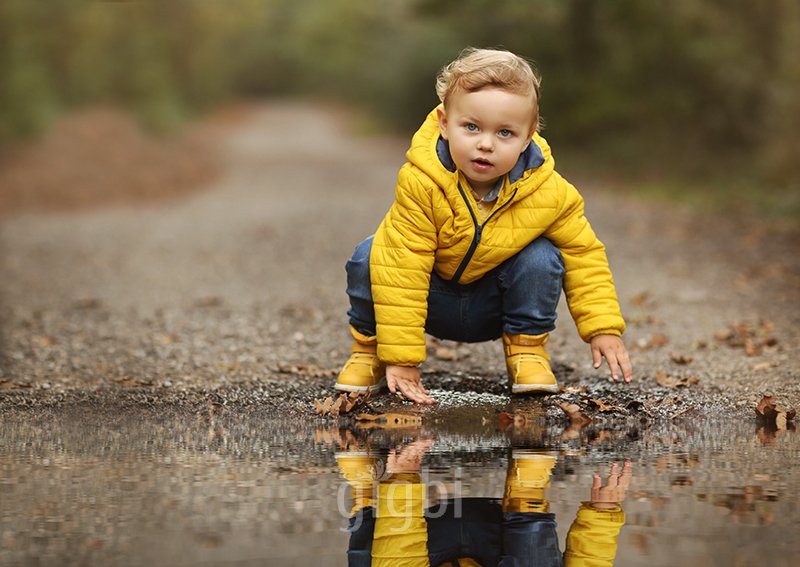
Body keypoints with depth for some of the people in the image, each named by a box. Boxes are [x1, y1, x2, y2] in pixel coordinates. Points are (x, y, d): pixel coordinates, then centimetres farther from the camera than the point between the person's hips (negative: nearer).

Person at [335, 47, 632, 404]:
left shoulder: (547, 191, -23)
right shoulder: (420, 183, -32)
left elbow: (583, 254, -8)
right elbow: (400, 268, -32)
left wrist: (603, 328, -14)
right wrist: (400, 358, -32)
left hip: (494, 307, 2)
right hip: (432, 301, -1)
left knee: (541, 258, -25)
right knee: (369, 257, -25)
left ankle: (527, 349, 0)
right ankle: (369, 350, -1)